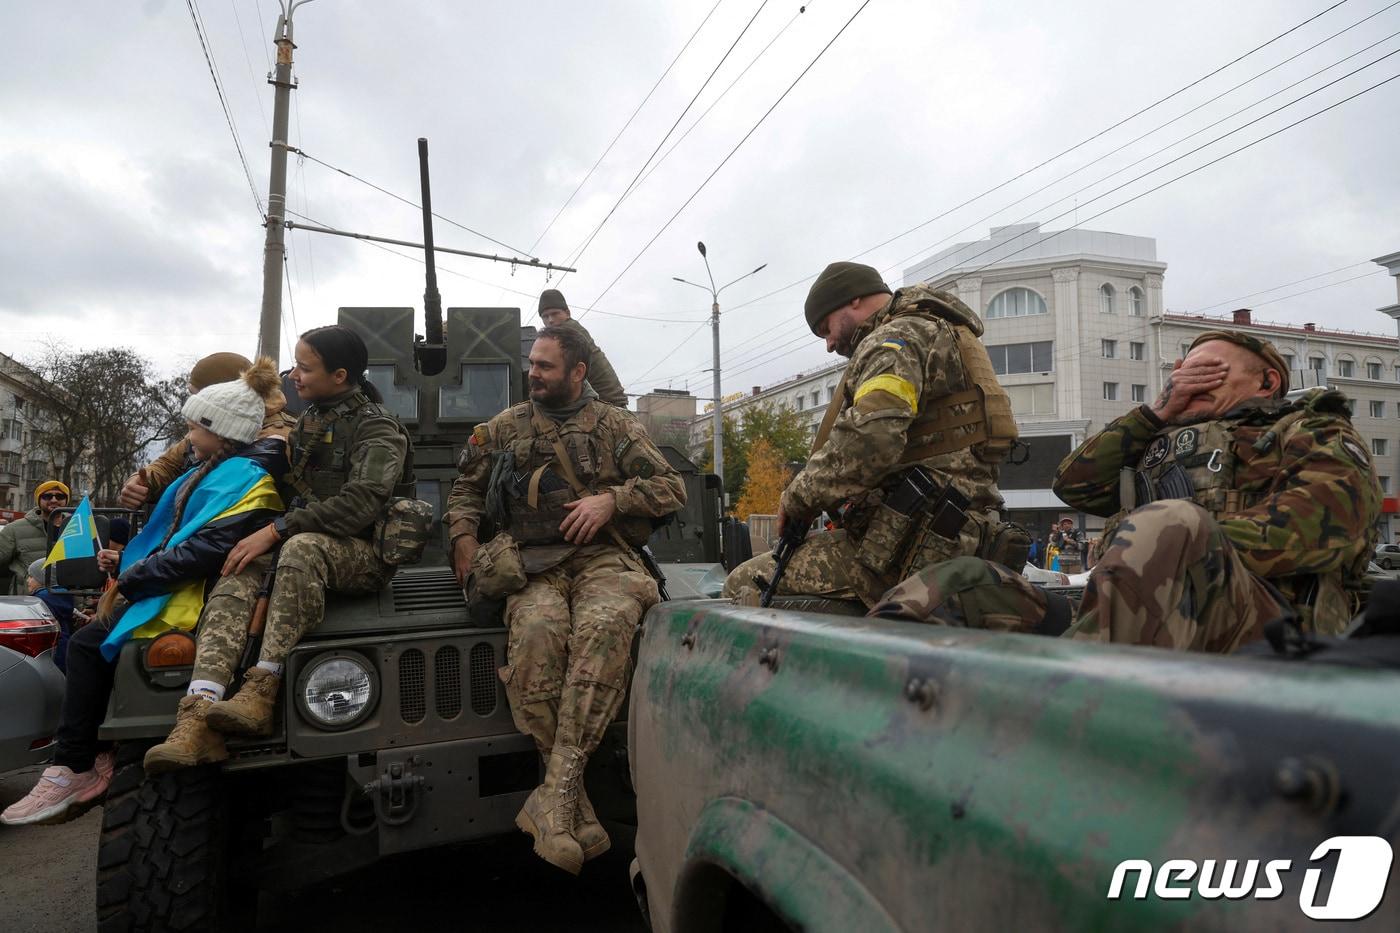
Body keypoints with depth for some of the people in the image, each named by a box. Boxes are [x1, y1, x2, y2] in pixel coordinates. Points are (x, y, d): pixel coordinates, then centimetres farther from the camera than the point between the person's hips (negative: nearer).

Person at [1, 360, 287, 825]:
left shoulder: (246, 479, -17)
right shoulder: (214, 470, 14)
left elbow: (203, 550, -26)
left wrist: (130, 581, -18)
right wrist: (128, 561, 7)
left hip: (193, 600, -10)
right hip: (172, 588, 10)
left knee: (88, 644, -12)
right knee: (86, 642, 6)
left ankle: (74, 769, -2)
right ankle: (82, 758, 8)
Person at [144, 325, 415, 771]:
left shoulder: (377, 426, -8)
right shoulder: (309, 421, 17)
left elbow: (361, 503, -21)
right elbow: (290, 486, 22)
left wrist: (277, 530, -23)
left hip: (366, 553, -7)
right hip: (309, 542, 7)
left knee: (302, 547, -38)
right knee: (237, 576, -22)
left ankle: (260, 691, -38)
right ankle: (198, 720, -36)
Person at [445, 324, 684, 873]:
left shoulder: (616, 427, 14)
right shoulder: (504, 427, 20)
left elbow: (672, 490, 10)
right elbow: (466, 488, 27)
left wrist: (610, 498, -6)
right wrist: (463, 537, 7)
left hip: (603, 559, 0)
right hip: (532, 565, 1)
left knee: (606, 624, -37)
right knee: (537, 630, -35)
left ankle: (554, 794, -35)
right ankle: (575, 809, -28)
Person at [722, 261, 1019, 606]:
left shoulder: (897, 337, -7)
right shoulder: (942, 332, 26)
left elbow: (870, 435, -25)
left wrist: (800, 496, -12)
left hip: (919, 543, -11)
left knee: (746, 584, -9)